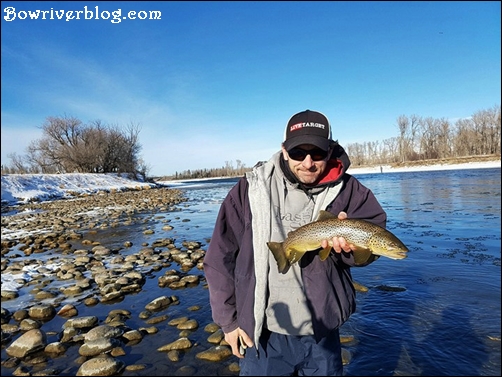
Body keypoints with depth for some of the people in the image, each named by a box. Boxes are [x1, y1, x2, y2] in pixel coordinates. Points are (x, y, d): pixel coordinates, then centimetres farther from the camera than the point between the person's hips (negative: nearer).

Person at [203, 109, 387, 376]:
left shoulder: (347, 190, -5)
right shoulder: (251, 189, -9)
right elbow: (220, 257, -4)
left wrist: (350, 241, -30)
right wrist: (228, 319, 0)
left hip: (323, 336, 2)